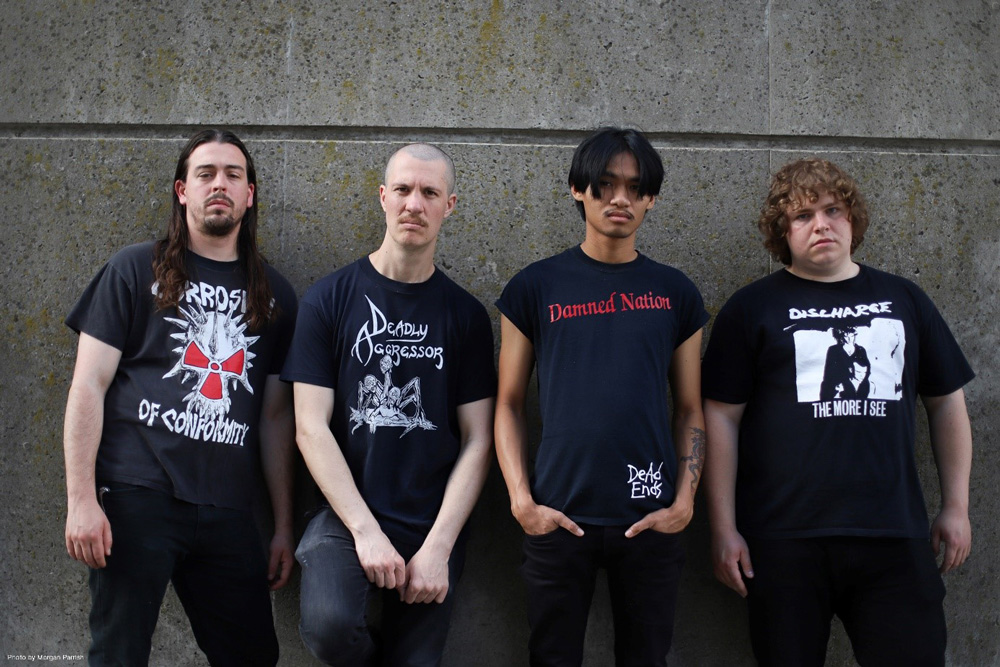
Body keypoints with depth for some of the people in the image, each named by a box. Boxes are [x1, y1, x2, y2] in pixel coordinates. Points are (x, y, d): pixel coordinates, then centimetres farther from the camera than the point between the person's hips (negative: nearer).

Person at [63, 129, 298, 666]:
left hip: (228, 513, 3)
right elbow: (88, 387, 0)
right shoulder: (136, 271, 5)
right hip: (137, 496, -3)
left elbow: (275, 415, 15)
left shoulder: (273, 294, 14)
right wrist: (81, 500, -10)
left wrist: (283, 526, 11)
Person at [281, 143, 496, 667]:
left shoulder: (465, 315, 6)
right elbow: (311, 427, -4)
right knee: (328, 624, -27)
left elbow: (476, 441, 3)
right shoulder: (329, 299, 1)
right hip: (346, 515, -2)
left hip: (433, 528, 2)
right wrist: (367, 531, -13)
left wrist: (438, 547, -9)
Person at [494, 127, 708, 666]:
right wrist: (521, 500, -7)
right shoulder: (535, 287, 3)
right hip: (559, 518, -1)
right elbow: (509, 404, 4)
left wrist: (684, 502, -3)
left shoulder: (675, 292, 7)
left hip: (650, 520, 1)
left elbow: (689, 410, 9)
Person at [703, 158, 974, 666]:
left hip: (895, 538, 2)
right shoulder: (752, 308, 4)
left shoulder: (903, 299, 13)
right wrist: (723, 528, -5)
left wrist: (956, 506, 12)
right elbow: (721, 417, 0)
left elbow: (946, 401, 17)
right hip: (783, 542, -2)